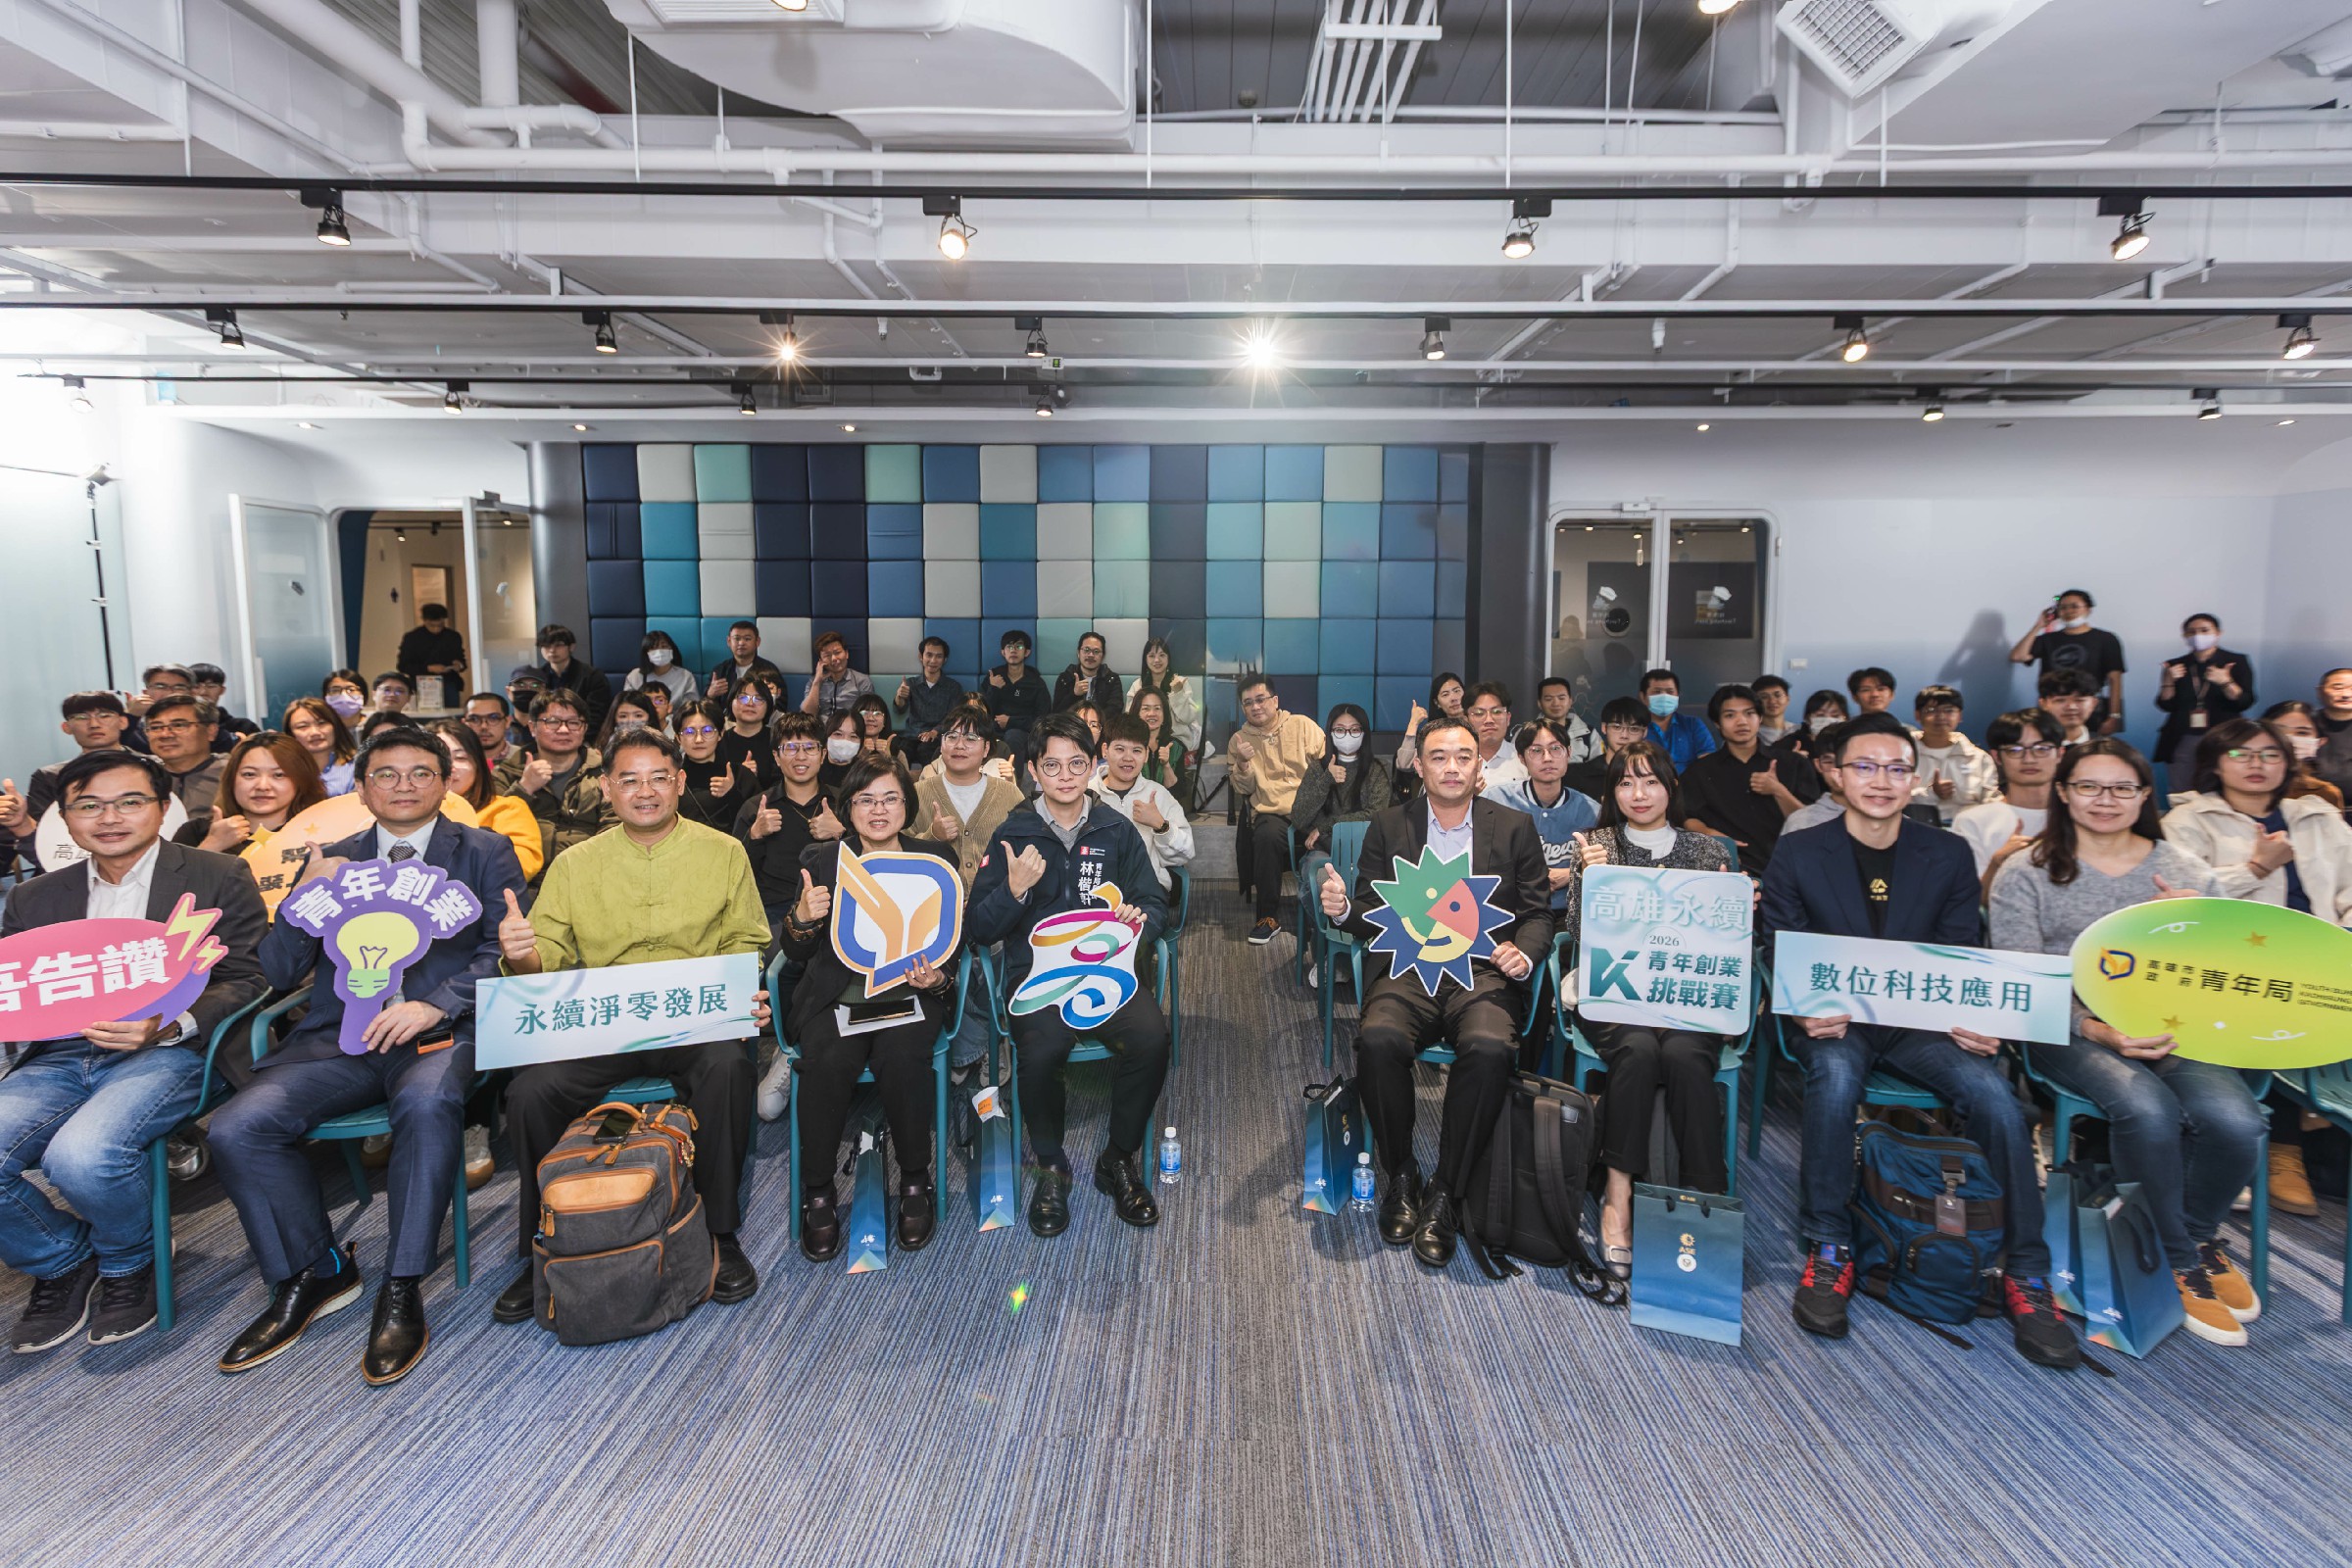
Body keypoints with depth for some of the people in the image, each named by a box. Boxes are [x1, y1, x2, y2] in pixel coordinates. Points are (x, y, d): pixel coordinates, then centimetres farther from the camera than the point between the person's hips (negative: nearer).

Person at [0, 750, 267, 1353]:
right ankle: (63, 1261, 11)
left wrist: (167, 1027, -20)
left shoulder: (217, 877, 4)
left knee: (83, 1154, -30)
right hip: (58, 1058, 5)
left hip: (168, 1051, -5)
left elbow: (243, 981, -2)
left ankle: (128, 1264, 4)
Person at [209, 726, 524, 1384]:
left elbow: (505, 951, -2)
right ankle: (314, 1273, 3)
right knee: (236, 1128, -20)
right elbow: (280, 973, 13)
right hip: (340, 1034, 4)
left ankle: (402, 1290, -19)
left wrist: (435, 1004, -17)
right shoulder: (332, 861, 19)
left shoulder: (485, 852, 10)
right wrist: (306, 896, -5)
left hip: (441, 1031, -4)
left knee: (427, 1103, -35)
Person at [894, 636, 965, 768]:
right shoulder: (911, 683, 18)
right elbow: (900, 710, 1)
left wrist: (935, 731, -20)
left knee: (926, 749, -36)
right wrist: (899, 697, -24)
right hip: (912, 736, 1)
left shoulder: (954, 687, 13)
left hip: (938, 738, -1)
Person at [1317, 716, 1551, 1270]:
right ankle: (1400, 1177, -7)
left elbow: (1538, 913, 9)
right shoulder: (1388, 827, 12)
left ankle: (1444, 1194, -15)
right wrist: (1342, 908, -14)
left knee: (1489, 1048, -34)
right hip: (1408, 970, 1)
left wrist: (1523, 954, -13)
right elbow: (1370, 916, 10)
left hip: (1483, 972, 0)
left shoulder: (1515, 828, 11)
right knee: (1377, 1039, -32)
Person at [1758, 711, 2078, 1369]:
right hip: (1834, 1020, -2)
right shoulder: (1797, 853, 1)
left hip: (1922, 1019, 2)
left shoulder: (1949, 856, 7)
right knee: (1836, 1074, -35)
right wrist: (1804, 1012, -23)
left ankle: (2026, 1276, -11)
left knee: (1992, 1089, -27)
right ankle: (1828, 1251, -18)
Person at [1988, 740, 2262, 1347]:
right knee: (2148, 1109, -32)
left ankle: (2195, 1233, 6)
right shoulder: (2027, 872, 3)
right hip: (2070, 1030, -3)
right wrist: (2092, 1027, -22)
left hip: (2174, 1027, 3)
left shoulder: (2185, 871, 14)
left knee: (2233, 1120, -26)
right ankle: (2184, 1258, -5)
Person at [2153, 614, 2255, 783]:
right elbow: (2166, 706, 3)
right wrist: (2169, 682, -11)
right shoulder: (2175, 666, 8)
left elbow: (2244, 703, -5)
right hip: (2182, 742, 2)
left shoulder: (2236, 661, 3)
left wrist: (2226, 683, -20)